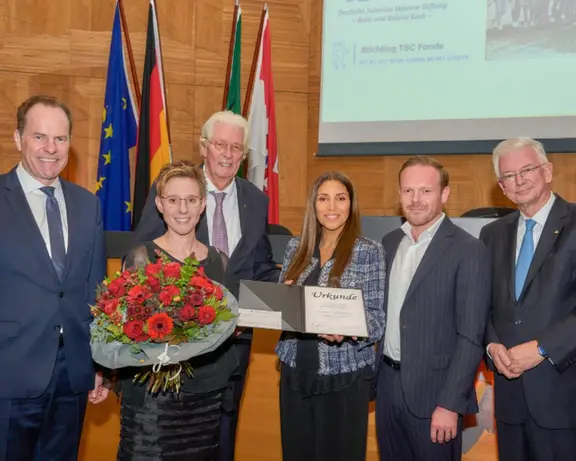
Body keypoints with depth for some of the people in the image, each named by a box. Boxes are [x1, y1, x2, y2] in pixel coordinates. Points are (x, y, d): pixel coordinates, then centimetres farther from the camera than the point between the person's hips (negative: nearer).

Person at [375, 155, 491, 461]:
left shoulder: (469, 251, -12)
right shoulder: (390, 242, 8)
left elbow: (470, 337, -14)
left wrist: (450, 404, -17)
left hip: (433, 389, -5)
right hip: (387, 384, 6)